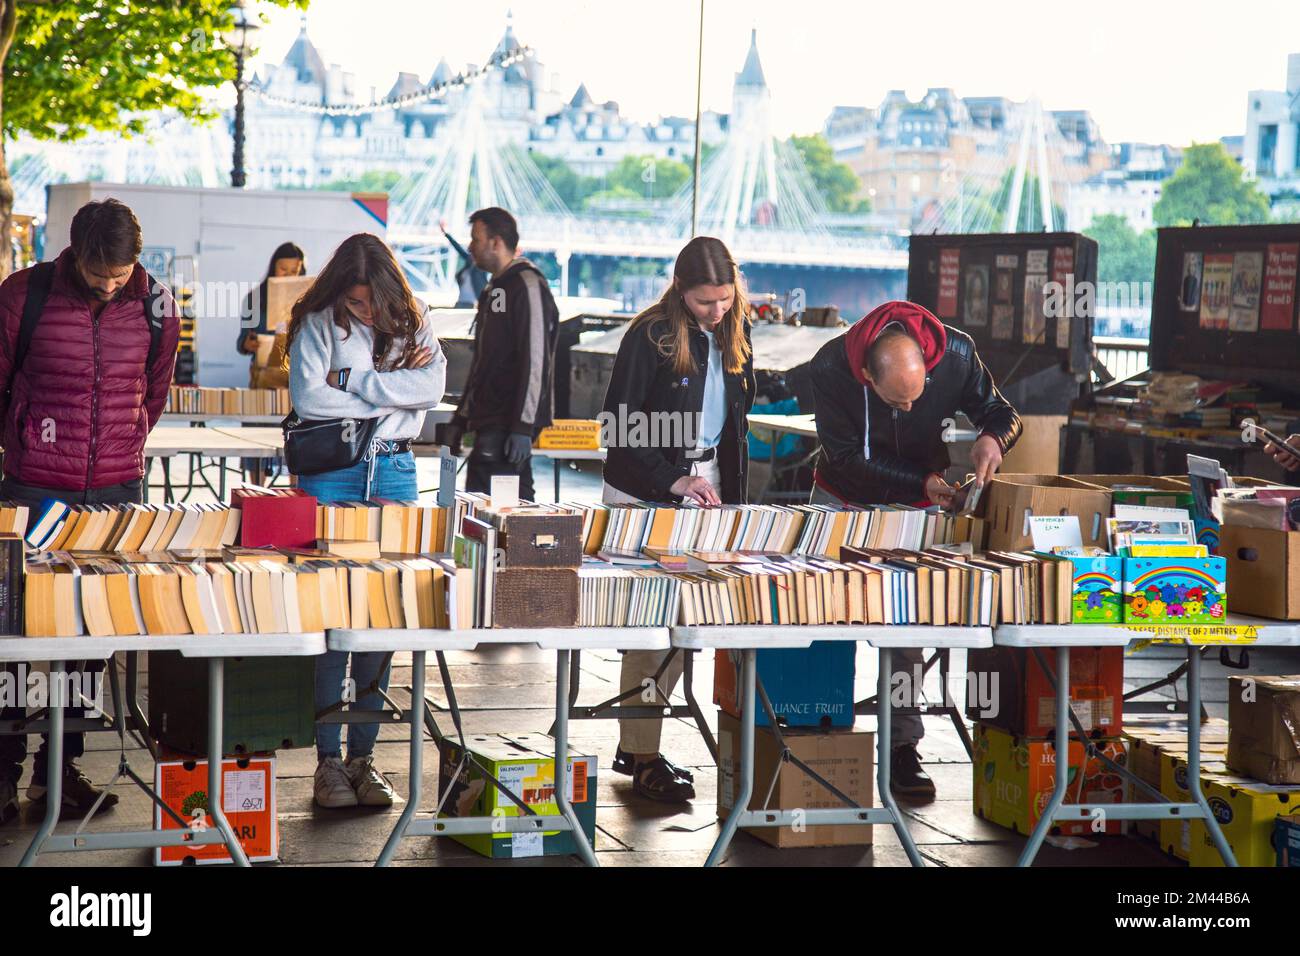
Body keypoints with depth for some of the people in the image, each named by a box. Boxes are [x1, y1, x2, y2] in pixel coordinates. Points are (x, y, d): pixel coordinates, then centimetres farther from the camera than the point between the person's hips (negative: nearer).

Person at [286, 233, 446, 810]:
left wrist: (351, 380, -10)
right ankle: (328, 758, -1)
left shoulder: (412, 322, 8)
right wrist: (391, 394, -7)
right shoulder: (317, 323, -1)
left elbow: (432, 386, -6)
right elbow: (308, 397, -13)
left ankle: (364, 755, 10)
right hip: (331, 470, -3)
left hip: (393, 470, 3)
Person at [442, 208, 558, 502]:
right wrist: (460, 420, 23)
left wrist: (523, 428, -22)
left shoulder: (527, 285, -10)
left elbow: (535, 362, -17)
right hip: (490, 425, 10)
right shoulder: (493, 291, 21)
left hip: (509, 425, -10)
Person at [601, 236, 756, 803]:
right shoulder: (650, 337, -13)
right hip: (644, 495, -6)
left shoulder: (734, 334, 6)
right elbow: (618, 426, -14)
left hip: (707, 485, 6)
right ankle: (643, 760, -2)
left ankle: (632, 744, 18)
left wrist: (730, 491, 9)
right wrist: (674, 481, -21)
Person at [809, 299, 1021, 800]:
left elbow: (999, 410, -9)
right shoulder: (830, 367, -29)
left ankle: (902, 745, 4)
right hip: (844, 500, 0)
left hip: (917, 505, 1)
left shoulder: (954, 353, -25)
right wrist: (923, 483, -28)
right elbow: (847, 458, -21)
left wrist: (994, 437, -34)